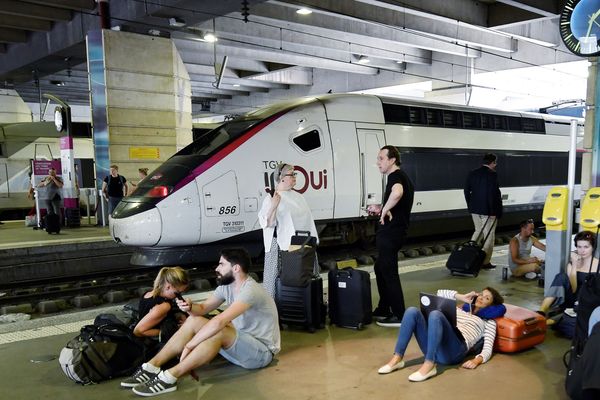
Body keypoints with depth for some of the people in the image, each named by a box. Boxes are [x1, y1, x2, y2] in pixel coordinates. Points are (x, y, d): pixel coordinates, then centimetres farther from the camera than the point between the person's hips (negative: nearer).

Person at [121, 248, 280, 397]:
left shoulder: (250, 290, -27)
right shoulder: (227, 285, 1)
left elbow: (219, 322, -36)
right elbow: (203, 308, 8)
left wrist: (189, 345, -30)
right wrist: (189, 307, -16)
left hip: (262, 351, -9)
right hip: (240, 342, 9)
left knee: (218, 331, -35)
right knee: (194, 321, -5)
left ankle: (169, 378, -32)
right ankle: (152, 367, -10)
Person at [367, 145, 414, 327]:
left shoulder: (395, 176, -15)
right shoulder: (402, 176, 18)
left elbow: (397, 192, -40)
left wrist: (384, 209, -26)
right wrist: (380, 209, 20)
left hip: (390, 232, -11)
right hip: (393, 231, 11)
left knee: (389, 273, -3)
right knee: (381, 269, 19)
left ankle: (399, 316, 5)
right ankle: (383, 310, 29)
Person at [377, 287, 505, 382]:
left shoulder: (489, 322, 22)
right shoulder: (460, 310, 37)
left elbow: (487, 349, 7)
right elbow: (440, 294, 33)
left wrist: (477, 360, -13)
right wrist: (462, 297, 25)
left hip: (453, 351, -5)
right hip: (433, 348, 5)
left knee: (435, 314, -33)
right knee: (412, 311, -20)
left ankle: (429, 365, -35)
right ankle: (397, 359, -22)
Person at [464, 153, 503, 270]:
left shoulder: (472, 173, 4)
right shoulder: (492, 175, -15)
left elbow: (466, 190, 8)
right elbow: (495, 194, -18)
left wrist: (470, 206, 17)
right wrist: (498, 212, -10)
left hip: (475, 209, 6)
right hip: (489, 210, -6)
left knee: (478, 231, 23)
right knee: (489, 235, 4)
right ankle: (486, 262, 8)